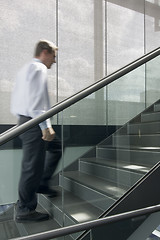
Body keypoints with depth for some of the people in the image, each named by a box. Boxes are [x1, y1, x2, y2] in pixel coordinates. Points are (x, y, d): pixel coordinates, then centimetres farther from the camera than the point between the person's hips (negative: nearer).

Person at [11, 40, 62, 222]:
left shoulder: (25, 69, 21)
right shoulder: (39, 69, -10)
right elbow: (36, 100, -22)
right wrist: (45, 126, -23)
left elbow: (16, 99, 21)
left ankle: (41, 184, 26)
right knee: (32, 166, -2)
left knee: (56, 146, 21)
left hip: (24, 120, 11)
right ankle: (24, 210, 13)